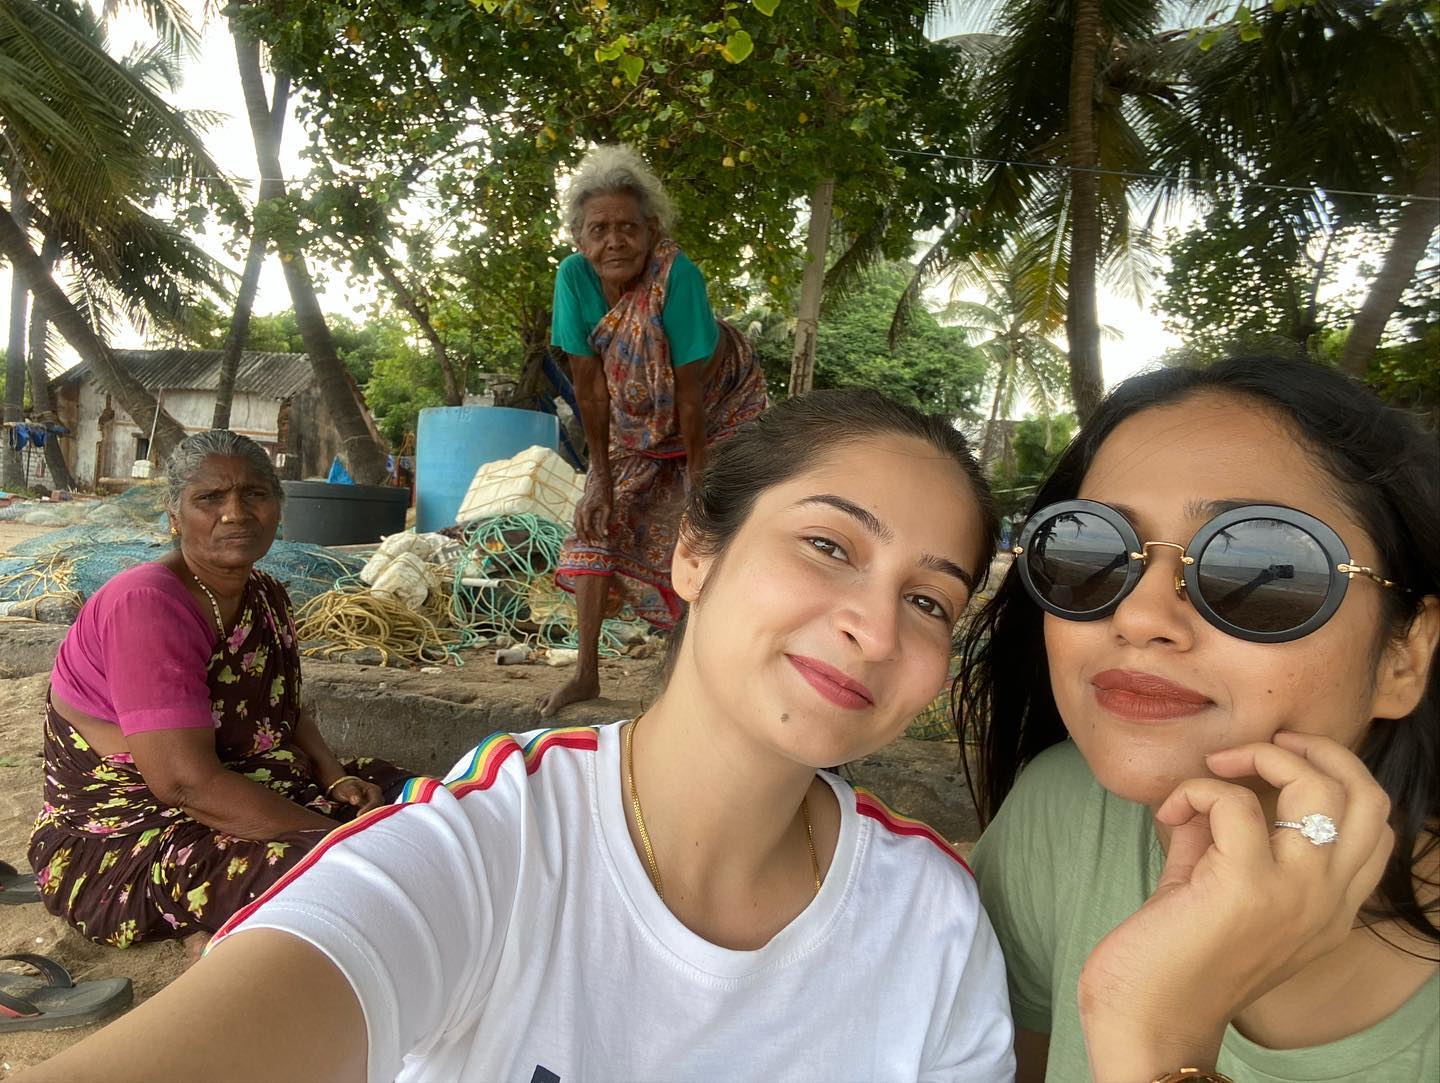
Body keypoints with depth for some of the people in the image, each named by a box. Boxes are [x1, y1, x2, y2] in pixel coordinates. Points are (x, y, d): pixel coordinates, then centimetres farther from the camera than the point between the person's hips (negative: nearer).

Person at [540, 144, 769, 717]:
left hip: (718, 404, -3)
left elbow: (689, 394, -28)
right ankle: (586, 672, 3)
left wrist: (697, 482, -22)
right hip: (635, 416, 4)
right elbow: (590, 384, -16)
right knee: (598, 518, -4)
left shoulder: (677, 276, -34)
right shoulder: (574, 278, -23)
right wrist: (601, 475, -12)